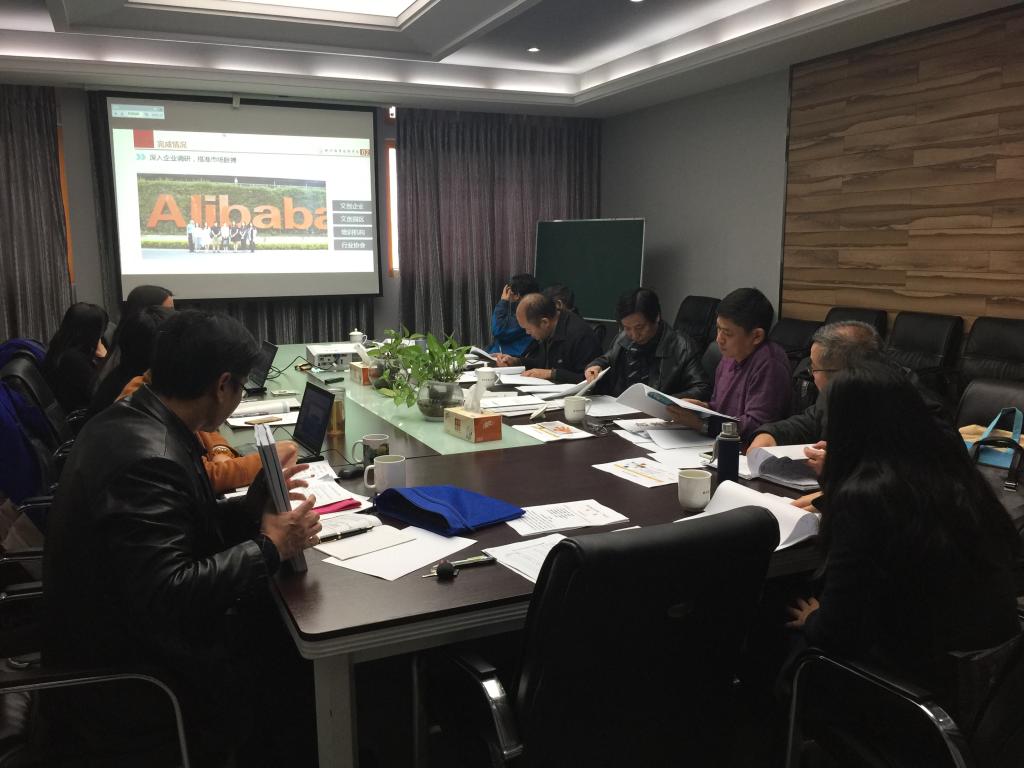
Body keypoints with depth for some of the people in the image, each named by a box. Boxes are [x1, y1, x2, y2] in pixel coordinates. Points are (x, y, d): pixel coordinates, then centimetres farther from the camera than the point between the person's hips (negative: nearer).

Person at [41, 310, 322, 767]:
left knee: (281, 625, 7)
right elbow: (167, 598, -34)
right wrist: (269, 549, -24)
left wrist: (256, 503, 2)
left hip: (125, 629, 9)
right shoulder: (145, 457, -29)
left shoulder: (134, 420, 1)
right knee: (300, 663, -3)